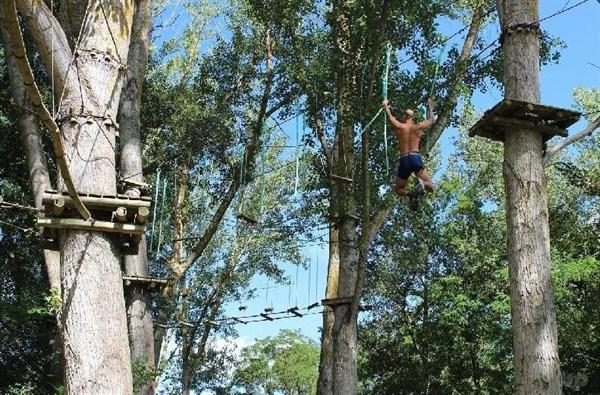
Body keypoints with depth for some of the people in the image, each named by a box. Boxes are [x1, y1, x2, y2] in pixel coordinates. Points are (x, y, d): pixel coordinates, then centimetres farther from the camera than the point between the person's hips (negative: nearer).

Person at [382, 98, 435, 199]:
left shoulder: (399, 127, 5)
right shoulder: (418, 127, 7)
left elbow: (390, 117, 24)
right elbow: (431, 120, 27)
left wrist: (385, 106, 43)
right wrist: (430, 107, 43)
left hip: (404, 160, 0)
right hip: (416, 158, 0)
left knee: (399, 189, 14)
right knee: (430, 186, -1)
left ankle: (409, 194, -22)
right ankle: (421, 182, -37)